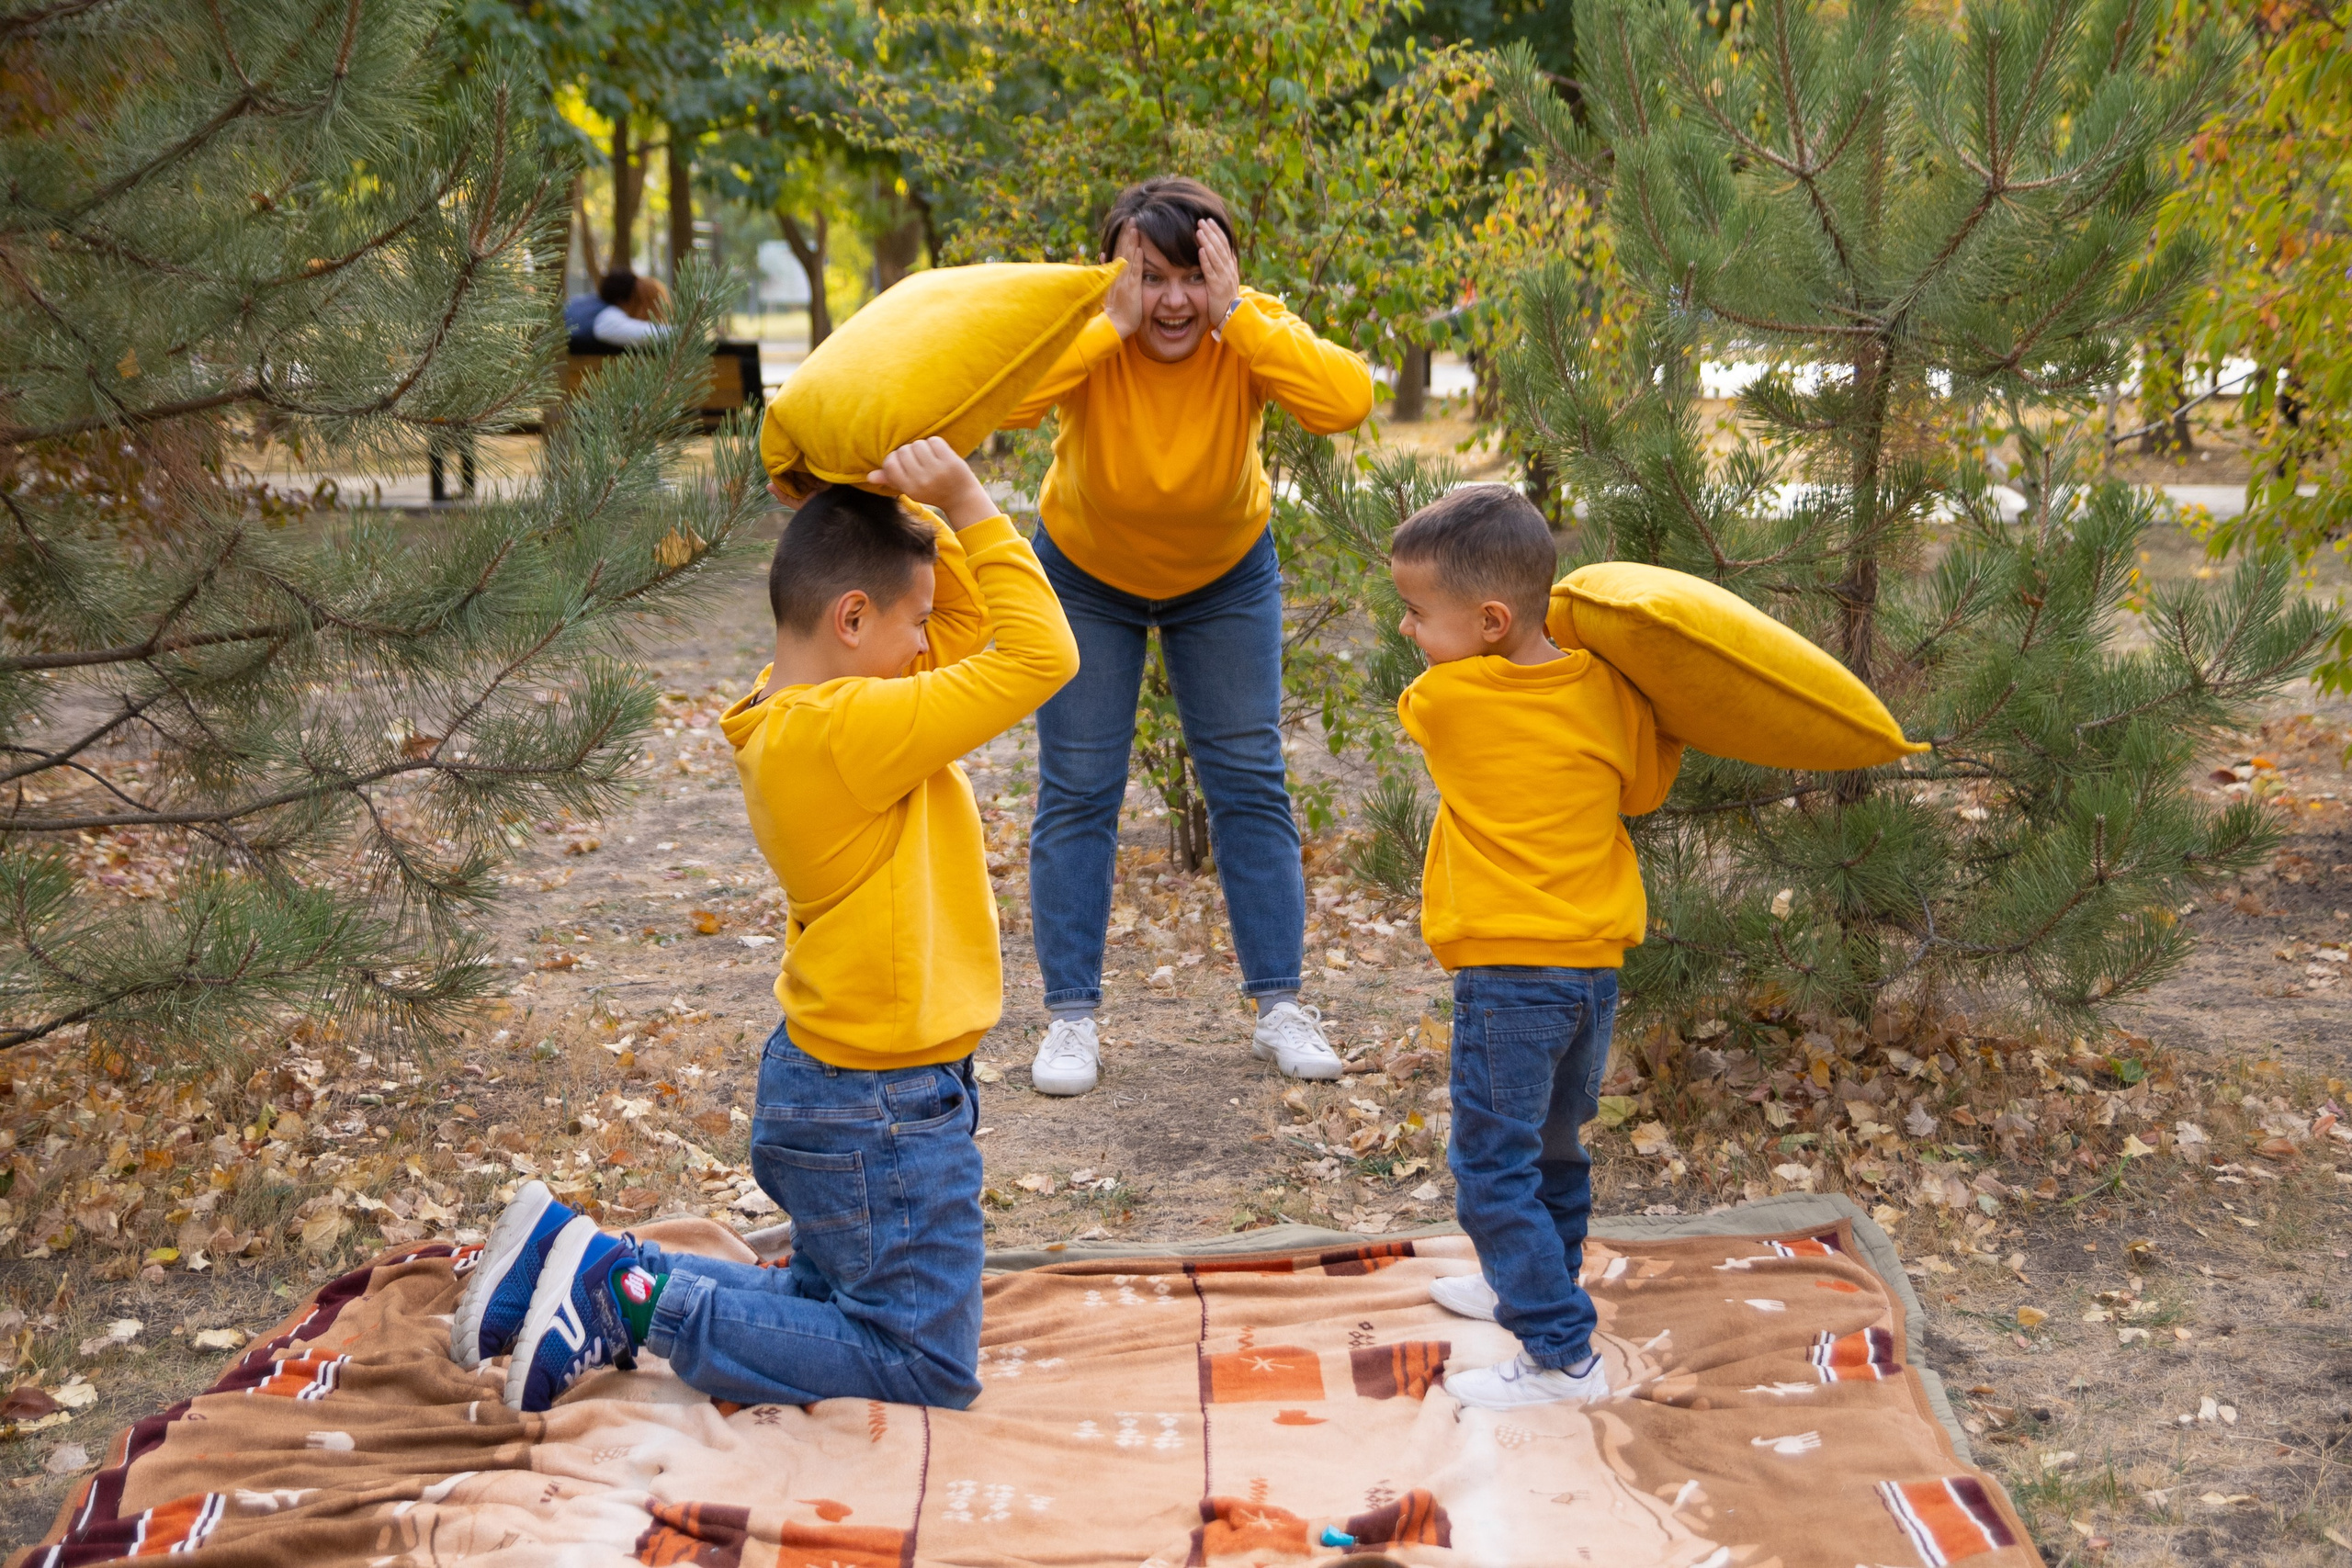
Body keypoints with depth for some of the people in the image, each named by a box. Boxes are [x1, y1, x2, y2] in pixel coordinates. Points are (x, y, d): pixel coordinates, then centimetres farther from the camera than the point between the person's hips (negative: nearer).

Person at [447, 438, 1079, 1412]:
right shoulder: (850, 729, -26)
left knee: (831, 1312, 25)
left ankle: (590, 1268, 16)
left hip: (820, 1077, 10)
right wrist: (965, 502, -19)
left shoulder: (790, 719, 4)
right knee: (925, 1369, 4)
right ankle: (634, 1298, -1)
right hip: (879, 1111, -10)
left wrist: (939, 522, -1)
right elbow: (1041, 656, -26)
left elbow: (973, 623, 13)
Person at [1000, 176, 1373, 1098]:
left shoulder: (1250, 332, -25)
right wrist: (1112, 323, -47)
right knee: (1077, 791, -2)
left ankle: (1279, 1007, 11)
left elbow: (1347, 401, -45)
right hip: (1086, 575, -1)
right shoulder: (1085, 336, -27)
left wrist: (1232, 314, -45)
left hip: (1224, 574, 1)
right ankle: (1071, 1017, 7)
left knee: (1248, 782, 2)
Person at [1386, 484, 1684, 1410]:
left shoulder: (1443, 700, -14)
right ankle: (1534, 1283, 43)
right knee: (1552, 1146, 25)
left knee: (1494, 1166, 1)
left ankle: (1561, 1352, -1)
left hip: (1508, 972, -7)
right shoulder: (1608, 690, -3)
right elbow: (1644, 788, 13)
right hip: (1597, 961, 7)